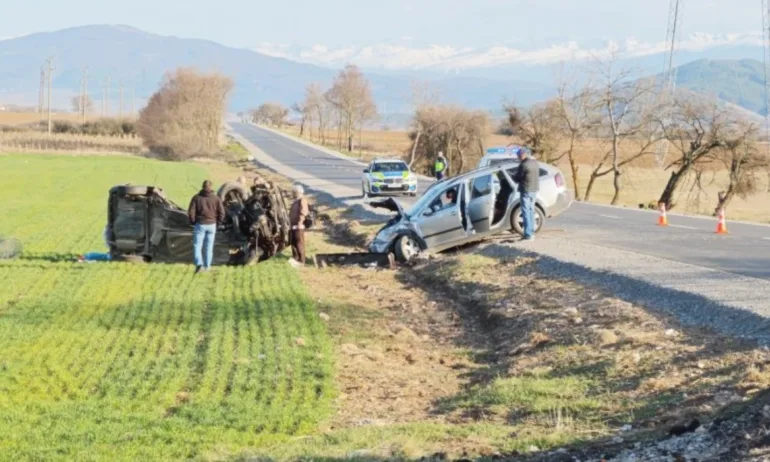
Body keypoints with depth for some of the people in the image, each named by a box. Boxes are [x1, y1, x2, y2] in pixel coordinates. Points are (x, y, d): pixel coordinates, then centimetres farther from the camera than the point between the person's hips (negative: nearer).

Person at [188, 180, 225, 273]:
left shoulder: (196, 197, -6)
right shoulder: (216, 198, -2)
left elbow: (191, 212, -7)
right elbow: (221, 212, -2)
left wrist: (193, 222, 9)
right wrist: (218, 221, 14)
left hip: (200, 224, -2)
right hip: (211, 225, 2)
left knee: (197, 245, 0)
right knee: (209, 246, 12)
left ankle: (199, 264, -18)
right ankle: (207, 266, 17)